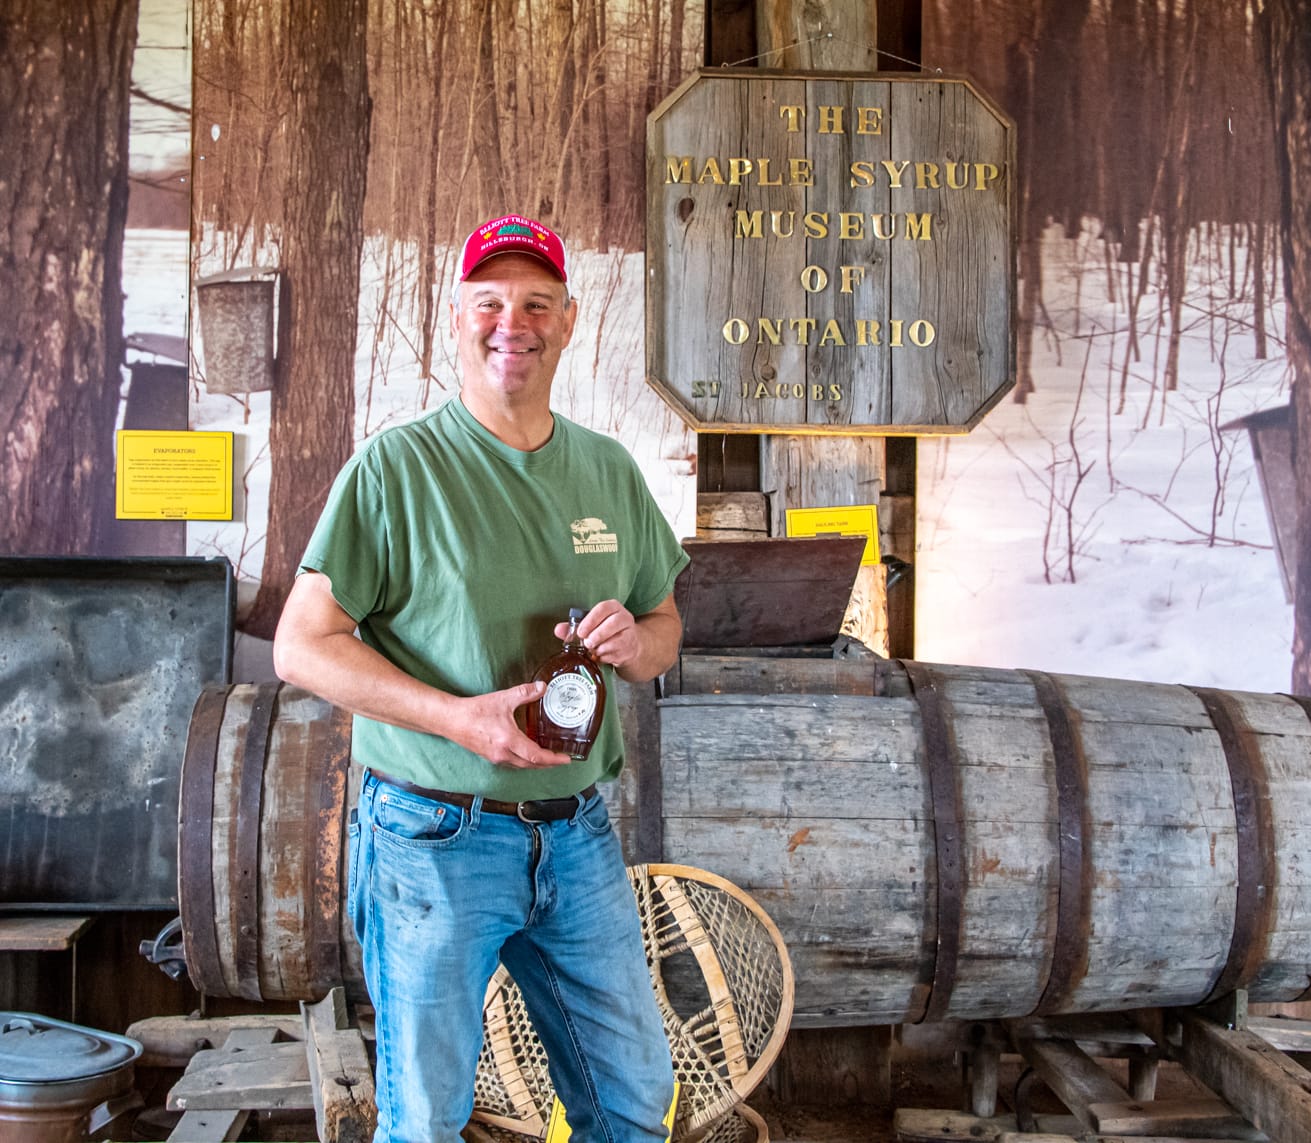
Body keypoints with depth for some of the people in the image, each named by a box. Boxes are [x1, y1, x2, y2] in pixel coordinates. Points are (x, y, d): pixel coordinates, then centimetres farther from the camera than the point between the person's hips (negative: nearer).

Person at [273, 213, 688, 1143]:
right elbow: (302, 646, -10)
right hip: (435, 839, -4)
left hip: (578, 836, 5)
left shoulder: (609, 470, 8)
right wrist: (460, 717, -21)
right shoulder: (396, 466, -7)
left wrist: (634, 640, -8)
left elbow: (665, 629, 17)